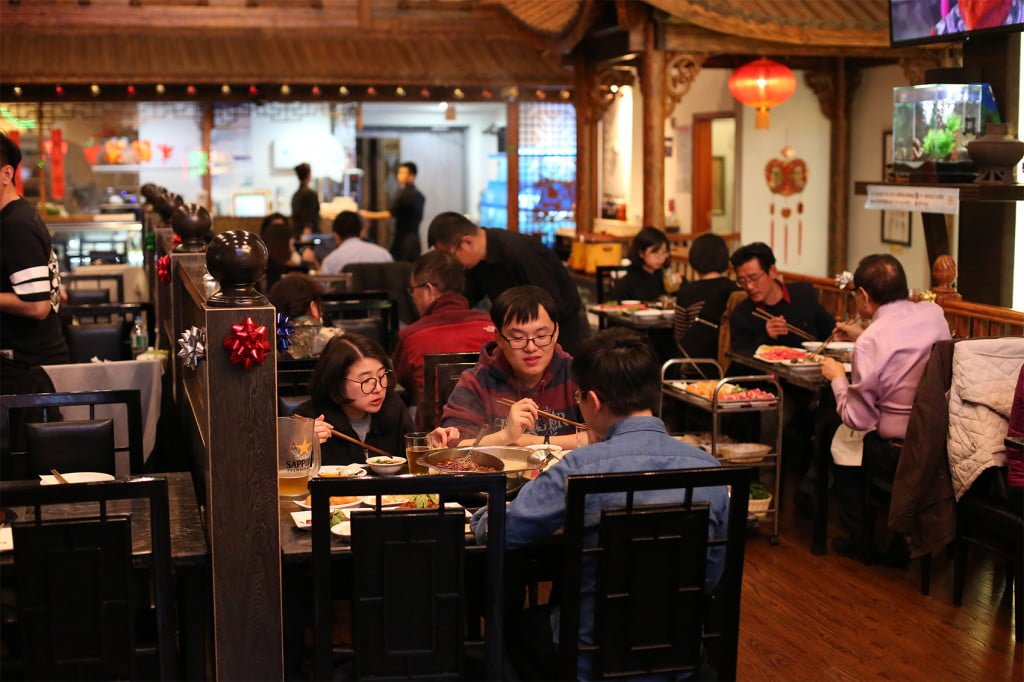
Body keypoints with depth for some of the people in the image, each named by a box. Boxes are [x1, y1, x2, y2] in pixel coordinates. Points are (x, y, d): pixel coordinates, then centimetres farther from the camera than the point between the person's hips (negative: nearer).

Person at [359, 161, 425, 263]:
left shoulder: (404, 194, -12)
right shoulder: (420, 196, 13)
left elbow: (389, 214, -16)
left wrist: (368, 215, -9)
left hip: (403, 240, -8)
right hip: (415, 239, 8)